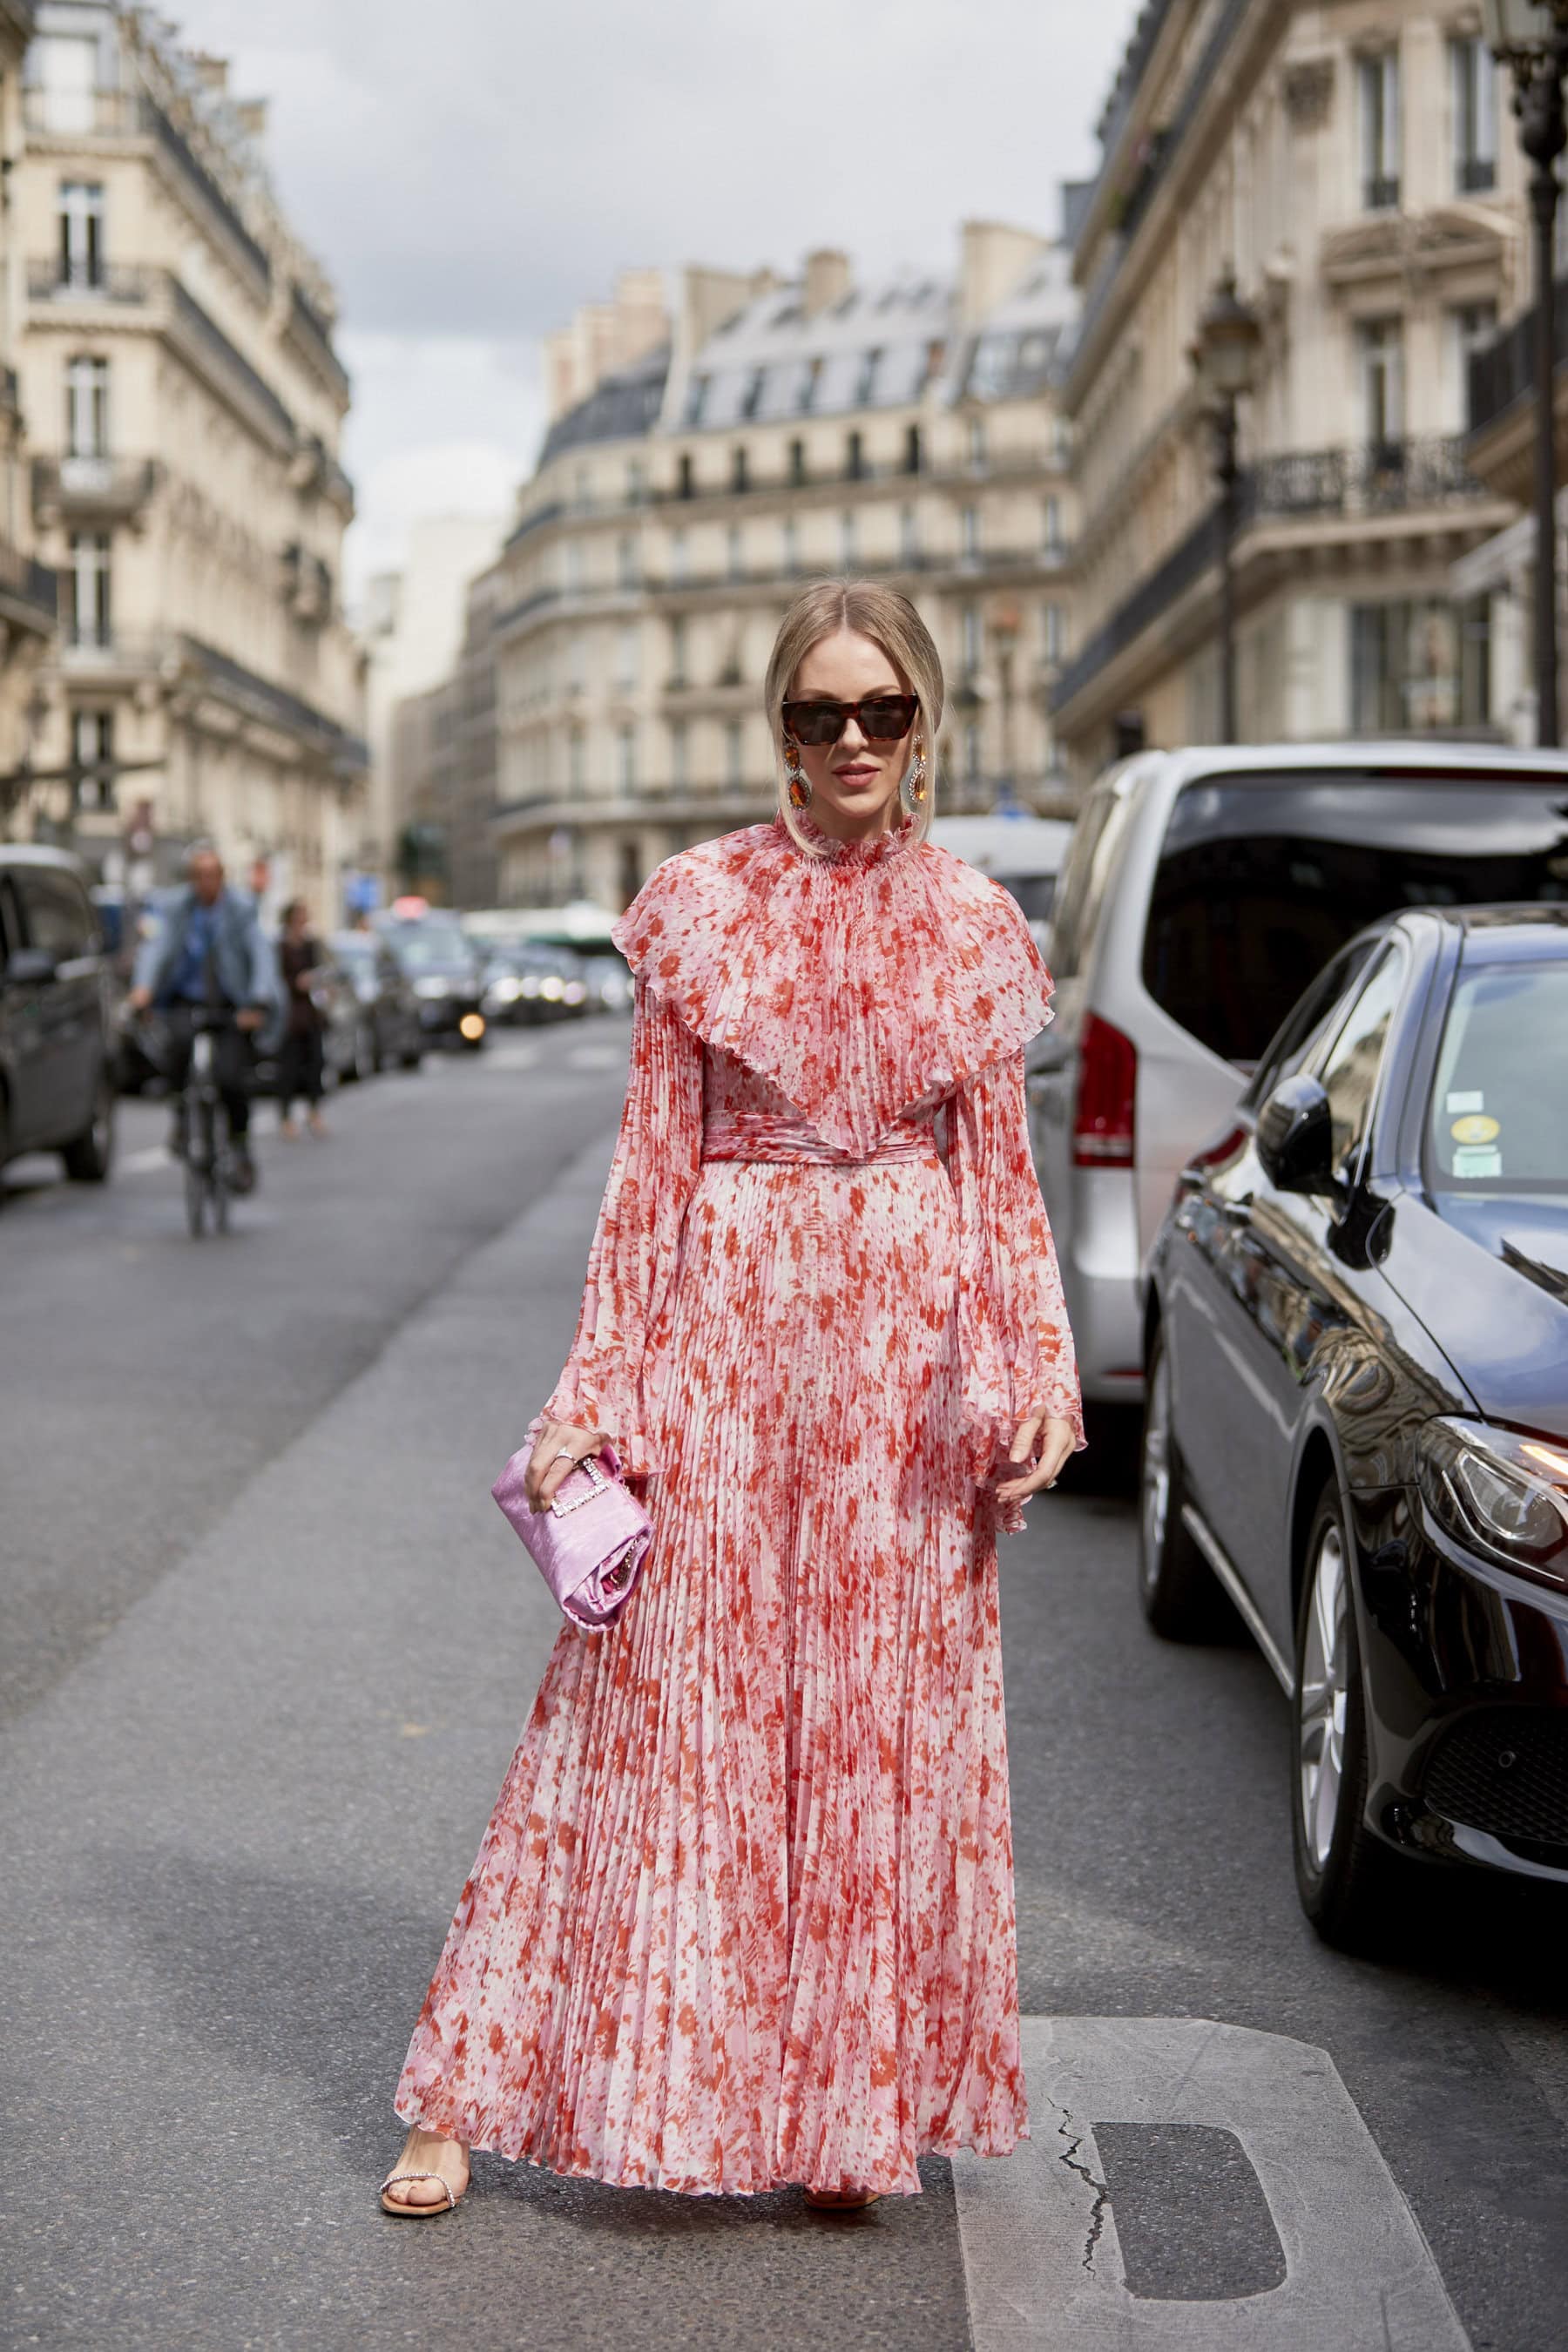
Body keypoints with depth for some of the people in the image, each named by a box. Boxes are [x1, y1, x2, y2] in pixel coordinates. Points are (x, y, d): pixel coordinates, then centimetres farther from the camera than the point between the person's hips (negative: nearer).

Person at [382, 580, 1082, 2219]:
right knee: (668, 1709, 0)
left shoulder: (971, 925, 6)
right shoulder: (699, 905, 1)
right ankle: (476, 2093, 10)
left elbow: (1001, 1174, 10)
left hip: (910, 1348, 2)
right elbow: (654, 1162, 1)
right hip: (729, 1327, -2)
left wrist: (1036, 1371, -1)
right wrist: (602, 1392, -3)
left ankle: (845, 2102, 20)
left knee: (882, 1721, 6)